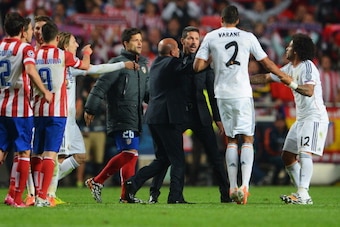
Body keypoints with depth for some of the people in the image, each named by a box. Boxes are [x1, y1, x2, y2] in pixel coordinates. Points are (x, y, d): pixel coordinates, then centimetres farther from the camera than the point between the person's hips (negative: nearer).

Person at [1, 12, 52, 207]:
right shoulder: (25, 48, -7)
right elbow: (30, 70, -25)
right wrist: (45, 92, -21)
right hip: (20, 108, -5)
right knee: (23, 152, 1)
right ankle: (16, 198, -2)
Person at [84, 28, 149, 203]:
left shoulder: (143, 64, 17)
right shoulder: (118, 63, -7)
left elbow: (147, 92, 26)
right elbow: (101, 85, -11)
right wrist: (90, 109, -13)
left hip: (135, 119, 8)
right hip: (121, 118, -8)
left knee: (131, 156, 6)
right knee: (130, 153, -17)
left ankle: (126, 195, 8)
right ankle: (97, 182, -9)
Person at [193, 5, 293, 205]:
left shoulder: (210, 37, 4)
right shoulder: (248, 37, 2)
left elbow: (197, 66, 0)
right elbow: (266, 63, 9)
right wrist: (284, 76, 24)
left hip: (223, 95, 2)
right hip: (243, 94, -2)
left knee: (231, 140, 12)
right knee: (248, 139, 1)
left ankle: (233, 187, 7)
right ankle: (245, 185, -16)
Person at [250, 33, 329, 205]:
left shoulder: (307, 67, -14)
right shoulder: (290, 68, 14)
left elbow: (309, 91, -28)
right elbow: (266, 78, 23)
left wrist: (292, 84, -41)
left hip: (314, 117, -10)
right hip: (301, 118, 10)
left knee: (304, 153, -23)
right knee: (287, 156, 8)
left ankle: (303, 195, -31)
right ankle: (300, 194, 11)